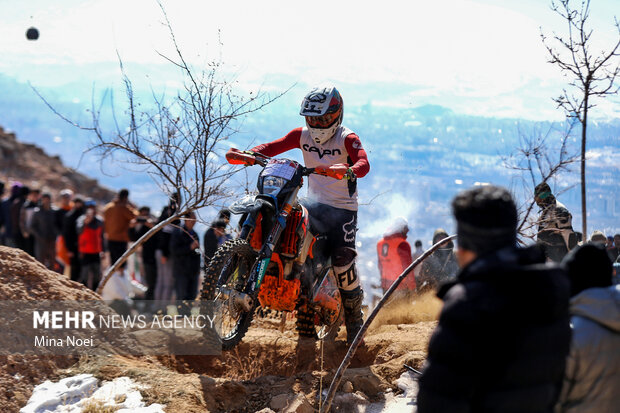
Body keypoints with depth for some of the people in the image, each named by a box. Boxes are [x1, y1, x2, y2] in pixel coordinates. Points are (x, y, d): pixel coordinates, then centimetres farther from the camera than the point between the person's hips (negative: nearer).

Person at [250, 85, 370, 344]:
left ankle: (353, 316, 4)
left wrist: (349, 170, -51)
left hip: (343, 208, -5)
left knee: (342, 260, -17)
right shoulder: (302, 135, 5)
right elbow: (273, 147, -2)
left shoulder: (347, 138, -10)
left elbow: (364, 163, -27)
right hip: (314, 203, 5)